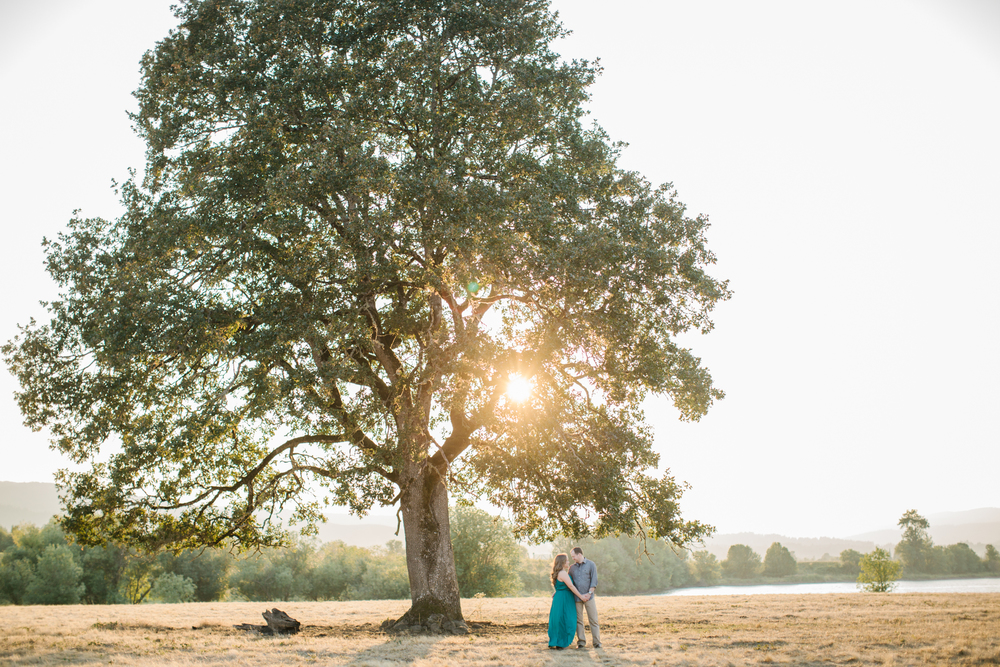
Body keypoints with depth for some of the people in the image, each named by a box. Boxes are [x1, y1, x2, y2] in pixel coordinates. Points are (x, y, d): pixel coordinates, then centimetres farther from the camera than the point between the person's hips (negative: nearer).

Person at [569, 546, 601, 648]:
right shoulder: (572, 568, 12)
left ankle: (596, 642, 1)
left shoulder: (590, 564, 2)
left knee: (593, 620, -3)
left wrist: (589, 593, -13)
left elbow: (594, 581, -3)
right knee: (578, 620, 4)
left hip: (589, 597, -3)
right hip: (576, 597, 3)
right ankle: (581, 642, 10)